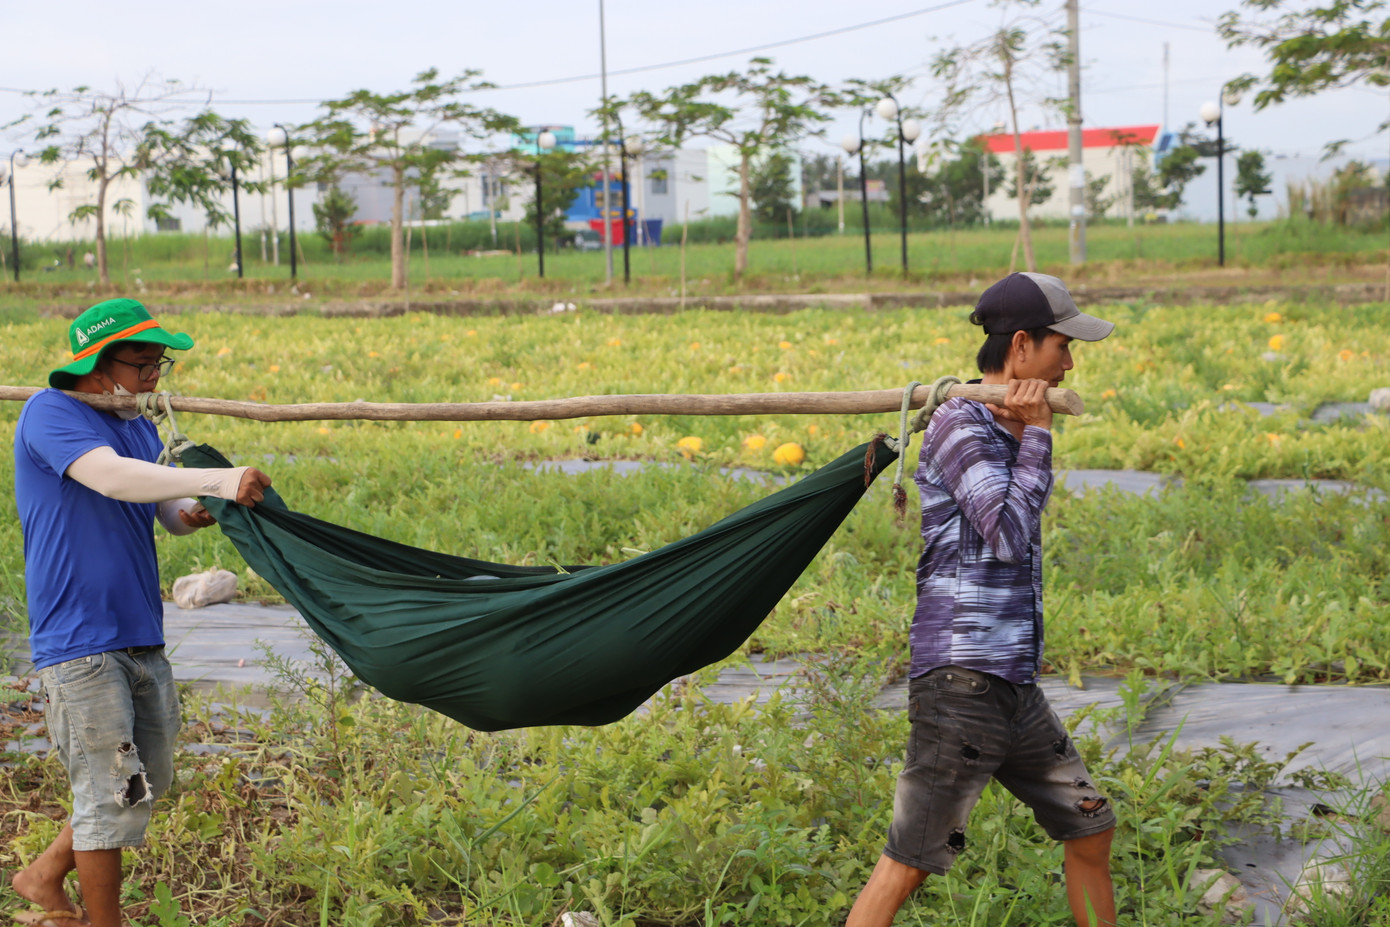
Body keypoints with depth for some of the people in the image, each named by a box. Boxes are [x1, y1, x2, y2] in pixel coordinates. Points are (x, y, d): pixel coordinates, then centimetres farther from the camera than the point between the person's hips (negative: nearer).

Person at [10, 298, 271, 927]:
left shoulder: (138, 428, 15)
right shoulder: (50, 413, -11)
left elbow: (163, 505, 17)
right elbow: (111, 477, -27)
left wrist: (187, 515, -8)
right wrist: (219, 482, -32)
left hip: (141, 635, 8)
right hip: (79, 639, -8)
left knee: (147, 781, 15)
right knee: (111, 789, -4)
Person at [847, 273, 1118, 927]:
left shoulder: (1006, 427, 17)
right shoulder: (958, 423, -10)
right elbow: (1009, 535, -20)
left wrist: (1026, 430, -2)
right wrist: (1036, 434, -11)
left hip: (1016, 689, 9)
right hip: (961, 683, -9)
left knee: (1091, 831, 18)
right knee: (907, 865, -8)